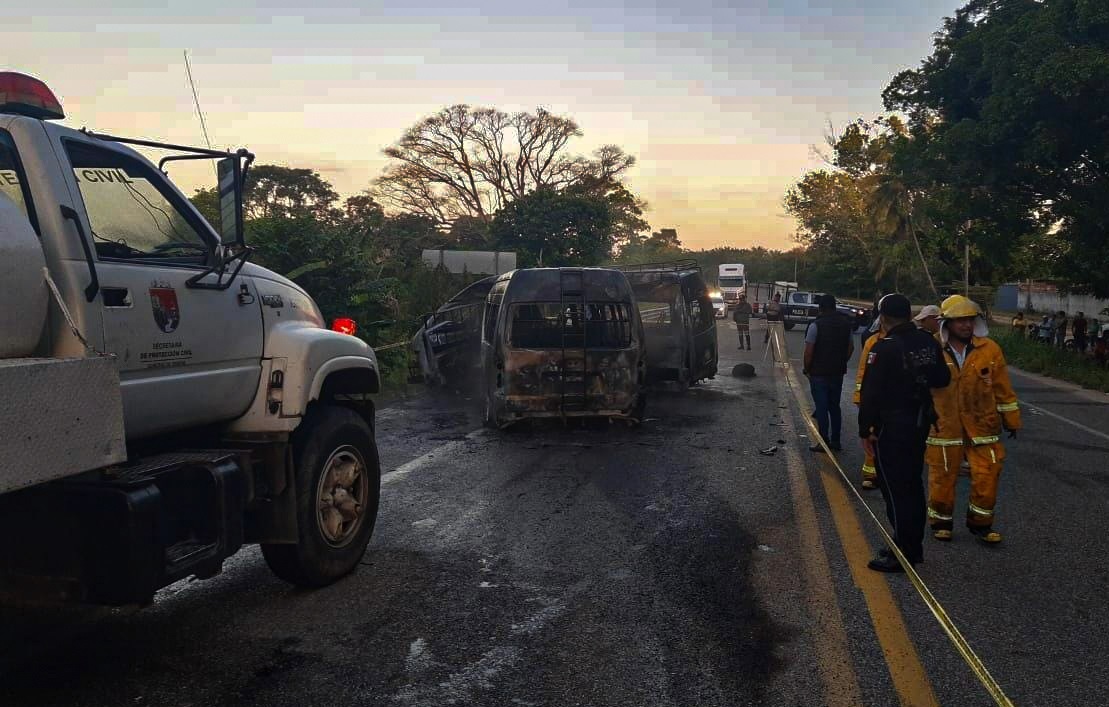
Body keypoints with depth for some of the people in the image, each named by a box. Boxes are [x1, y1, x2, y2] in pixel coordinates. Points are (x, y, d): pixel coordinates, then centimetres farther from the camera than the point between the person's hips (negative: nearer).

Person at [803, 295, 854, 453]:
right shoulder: (845, 324, 5)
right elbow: (851, 347, 11)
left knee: (821, 408, 0)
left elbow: (809, 351, -16)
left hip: (819, 373, -6)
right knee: (835, 406, 15)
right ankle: (835, 440, 19)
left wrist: (807, 369, -5)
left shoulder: (816, 325, -14)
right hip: (838, 373, 6)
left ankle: (824, 442, 2)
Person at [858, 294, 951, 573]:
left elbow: (871, 393, -20)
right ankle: (914, 547, 28)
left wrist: (865, 429, -12)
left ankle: (901, 554, 5)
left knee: (895, 489, 0)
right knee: (913, 484, 17)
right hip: (920, 423, 7)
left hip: (891, 427, -7)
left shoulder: (885, 348, -19)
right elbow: (942, 379, 9)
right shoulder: (928, 342, 0)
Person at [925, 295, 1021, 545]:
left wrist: (1011, 419, 11)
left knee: (986, 477, 2)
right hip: (944, 427, -1)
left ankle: (980, 523, 21)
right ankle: (941, 522, 26)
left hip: (982, 426, 1)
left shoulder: (989, 349, -1)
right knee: (942, 478, 7)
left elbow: (1002, 388, 7)